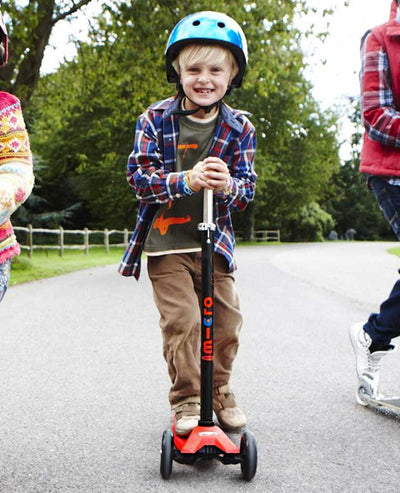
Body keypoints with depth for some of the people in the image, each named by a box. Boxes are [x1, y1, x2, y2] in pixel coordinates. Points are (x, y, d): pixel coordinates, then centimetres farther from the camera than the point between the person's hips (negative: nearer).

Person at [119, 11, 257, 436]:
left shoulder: (238, 128, 1)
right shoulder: (155, 119, -5)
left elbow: (247, 189, -2)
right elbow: (139, 176, -13)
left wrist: (227, 185, -27)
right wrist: (187, 180, -29)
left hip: (215, 242, 3)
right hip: (166, 244, -3)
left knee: (226, 319, 6)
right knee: (181, 321, -7)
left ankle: (219, 393, 28)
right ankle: (186, 400, 13)